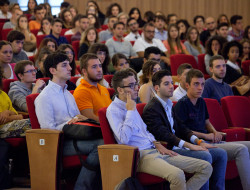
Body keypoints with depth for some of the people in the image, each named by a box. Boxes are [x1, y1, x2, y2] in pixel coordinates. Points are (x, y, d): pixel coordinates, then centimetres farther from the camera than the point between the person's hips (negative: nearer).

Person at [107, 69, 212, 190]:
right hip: (141, 155, -9)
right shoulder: (113, 110, -5)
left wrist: (157, 144, 12)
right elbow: (124, 138, -20)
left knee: (206, 168, -4)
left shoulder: (131, 105, 21)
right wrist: (131, 111, -12)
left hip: (154, 151, 9)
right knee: (177, 174, -37)